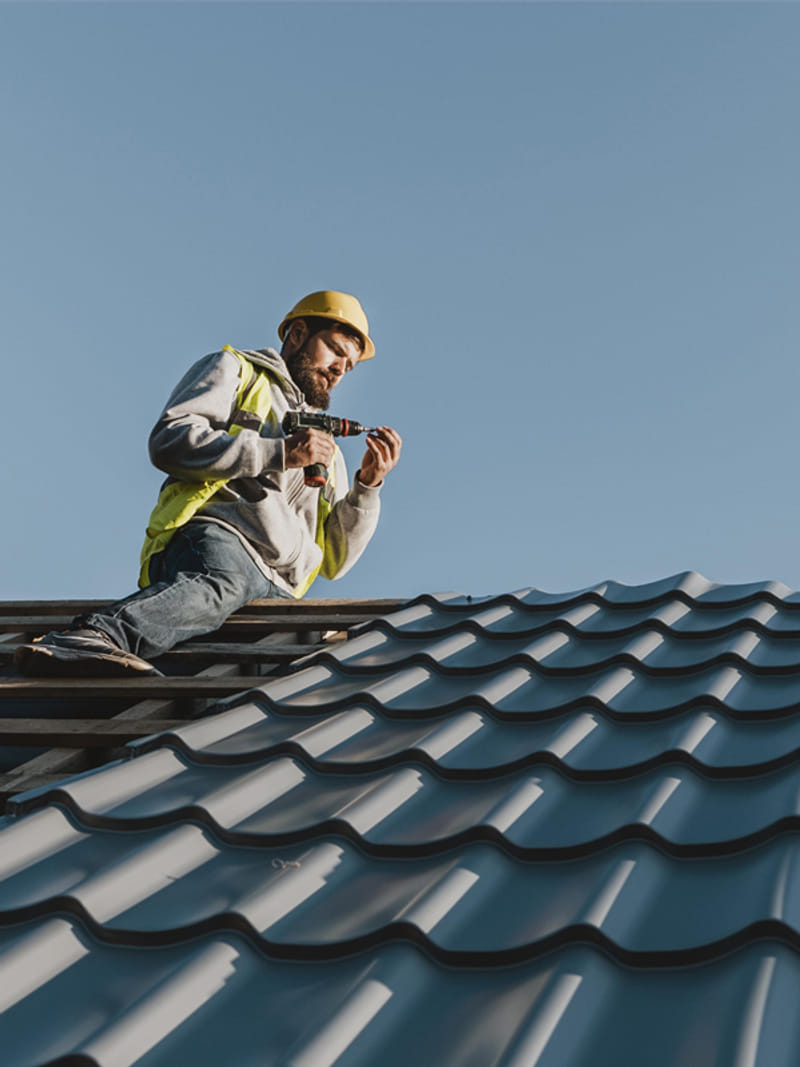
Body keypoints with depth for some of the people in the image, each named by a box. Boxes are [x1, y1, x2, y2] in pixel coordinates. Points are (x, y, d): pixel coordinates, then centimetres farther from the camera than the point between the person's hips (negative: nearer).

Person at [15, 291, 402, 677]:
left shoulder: (326, 451, 38)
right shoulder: (236, 372, 23)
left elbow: (333, 561, 28)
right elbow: (170, 440, 0)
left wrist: (368, 486, 14)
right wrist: (279, 453, -2)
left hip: (279, 589, 6)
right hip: (215, 536, -6)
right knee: (218, 584, -43)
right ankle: (91, 636, -67)